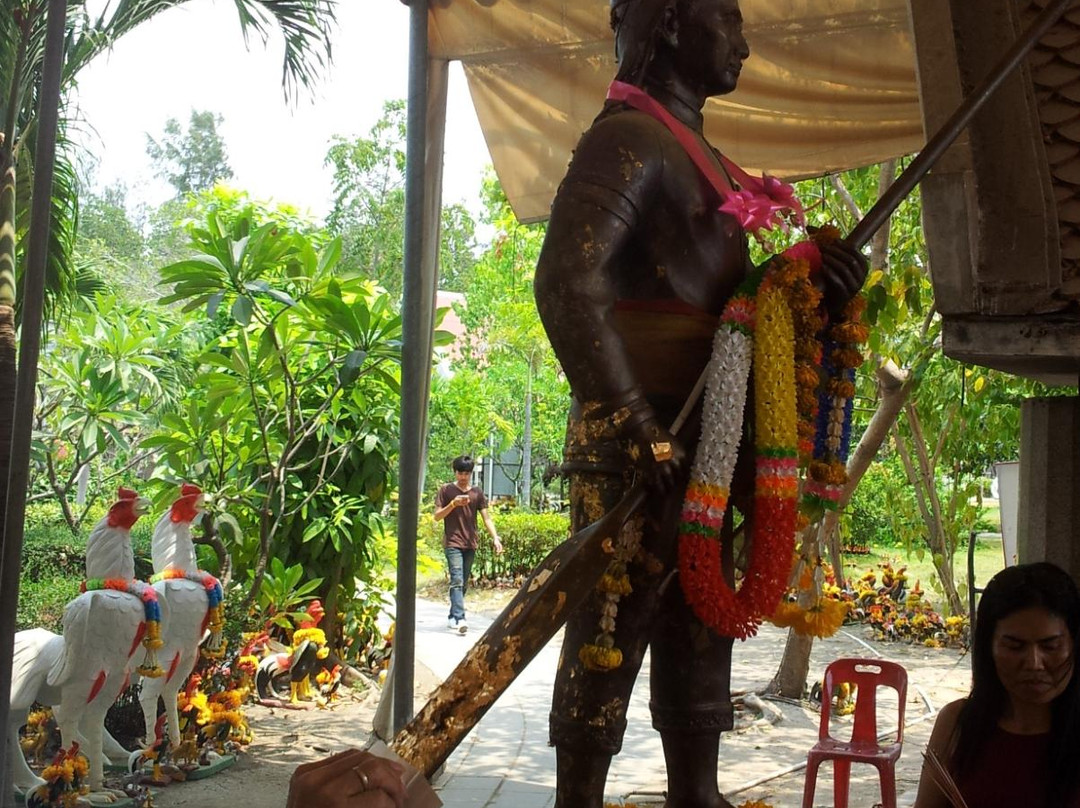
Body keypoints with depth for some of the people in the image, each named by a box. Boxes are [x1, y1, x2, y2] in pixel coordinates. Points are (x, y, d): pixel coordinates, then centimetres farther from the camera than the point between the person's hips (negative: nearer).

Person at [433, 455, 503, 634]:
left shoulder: (477, 493, 10)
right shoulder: (446, 490, 2)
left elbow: (486, 517, 7)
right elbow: (437, 516, 0)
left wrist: (495, 537, -7)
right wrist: (453, 504, -15)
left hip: (470, 544, 4)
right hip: (452, 543, -4)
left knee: (463, 583, 8)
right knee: (457, 581, -16)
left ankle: (452, 618, 19)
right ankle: (459, 618, -26)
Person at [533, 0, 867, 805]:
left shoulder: (697, 155, 21)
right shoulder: (629, 138, -9)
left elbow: (729, 301, 22)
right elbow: (567, 284, -23)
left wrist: (811, 285, 2)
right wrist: (636, 428, -25)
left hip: (701, 447, 10)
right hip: (639, 450, -10)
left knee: (699, 639, 14)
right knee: (611, 640, -4)